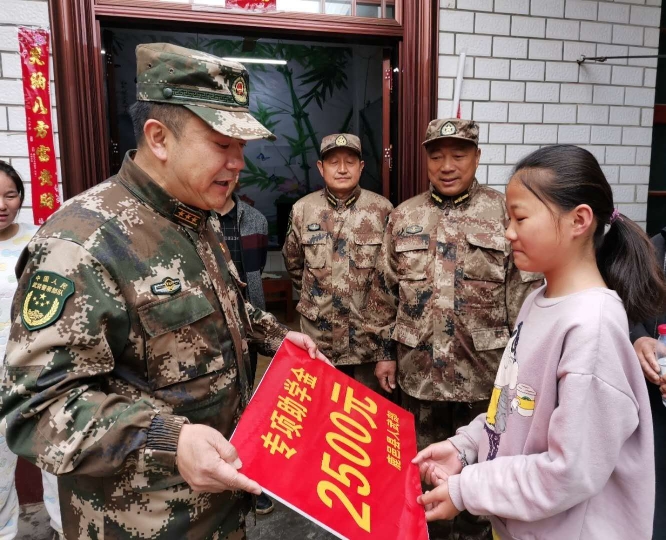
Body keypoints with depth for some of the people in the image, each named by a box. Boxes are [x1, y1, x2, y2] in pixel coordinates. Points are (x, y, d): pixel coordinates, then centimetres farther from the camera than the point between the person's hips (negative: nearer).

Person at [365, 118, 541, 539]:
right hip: (418, 370, 3)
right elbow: (385, 290, 6)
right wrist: (386, 350, 6)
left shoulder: (506, 214, -6)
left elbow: (525, 295, -6)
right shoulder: (404, 217, 2)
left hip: (484, 373, -2)